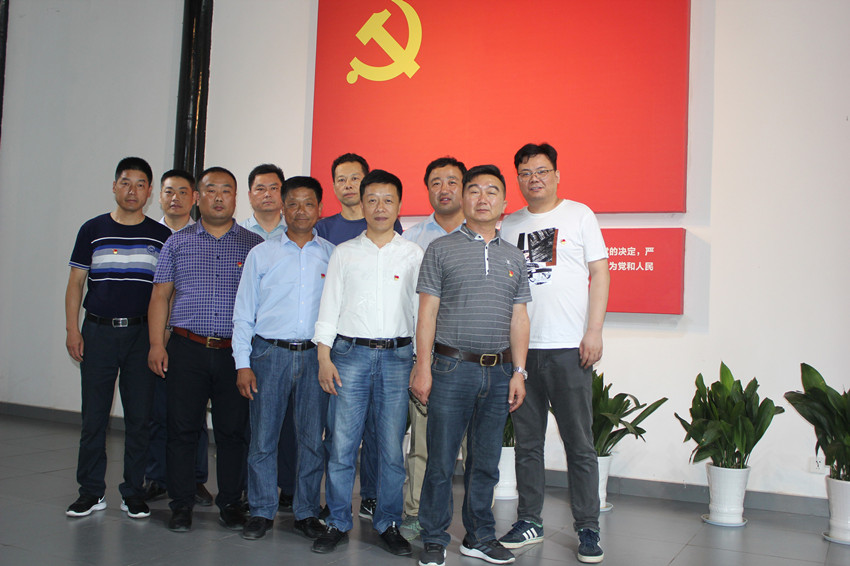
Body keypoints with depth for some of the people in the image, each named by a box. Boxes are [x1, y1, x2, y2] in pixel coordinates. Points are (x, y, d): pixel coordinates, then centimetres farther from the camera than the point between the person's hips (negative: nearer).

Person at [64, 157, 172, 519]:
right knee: (93, 415, 3)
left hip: (142, 333, 0)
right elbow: (75, 283, 8)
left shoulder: (162, 237, 6)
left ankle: (134, 492, 14)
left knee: (140, 417, 2)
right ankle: (91, 492, 15)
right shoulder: (93, 230, 7)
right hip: (98, 332, 0)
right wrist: (72, 330, -1)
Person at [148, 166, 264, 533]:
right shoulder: (177, 243, 11)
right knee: (183, 428, 3)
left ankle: (230, 502, 18)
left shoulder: (253, 245, 8)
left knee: (233, 430, 4)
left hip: (236, 352, 0)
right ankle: (181, 503, 17)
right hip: (187, 350, 1)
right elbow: (160, 296, 10)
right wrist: (156, 344, 0)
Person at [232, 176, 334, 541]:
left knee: (313, 439, 5)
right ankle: (262, 512, 18)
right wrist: (242, 364, 0)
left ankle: (306, 513, 19)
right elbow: (244, 312, 7)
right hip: (270, 353, 0)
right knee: (263, 438, 3)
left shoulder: (333, 255, 8)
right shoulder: (261, 254, 8)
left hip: (315, 356, 0)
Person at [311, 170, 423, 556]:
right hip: (350, 353, 0)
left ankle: (388, 524, 16)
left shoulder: (413, 254, 10)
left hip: (397, 356, 0)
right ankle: (337, 524, 13)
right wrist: (324, 356, 0)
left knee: (392, 447, 2)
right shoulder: (344, 253, 10)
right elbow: (329, 305, 9)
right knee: (341, 444, -1)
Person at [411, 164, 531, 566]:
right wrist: (423, 367, -8)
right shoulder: (441, 249, 3)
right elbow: (427, 312, -2)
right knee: (441, 460, 1)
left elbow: (519, 319, 11)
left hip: (498, 372, 4)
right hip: (452, 367, -3)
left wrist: (518, 372, 4)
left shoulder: (514, 257, 13)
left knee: (486, 461, 12)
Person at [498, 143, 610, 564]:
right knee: (527, 442, 10)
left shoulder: (579, 215, 5)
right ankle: (529, 521, 21)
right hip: (519, 347, 3)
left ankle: (588, 529, 12)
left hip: (567, 347, -3)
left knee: (579, 443, 1)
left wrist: (594, 332, -7)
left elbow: (599, 273, 1)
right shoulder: (508, 225, 13)